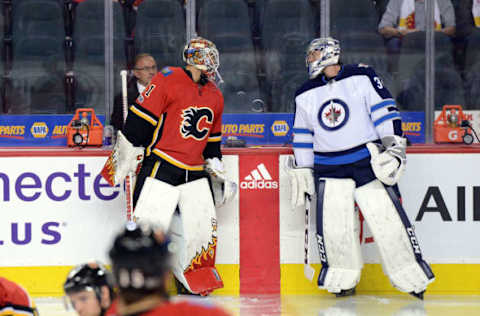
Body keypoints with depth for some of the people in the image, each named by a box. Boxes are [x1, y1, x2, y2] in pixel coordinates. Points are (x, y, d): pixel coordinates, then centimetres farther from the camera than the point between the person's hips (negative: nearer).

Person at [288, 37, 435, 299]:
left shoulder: (361, 77, -1)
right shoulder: (305, 95, 12)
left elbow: (384, 109, -4)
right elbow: (302, 136, 18)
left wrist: (394, 144, -11)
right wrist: (302, 171, 14)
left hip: (368, 160, -3)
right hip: (329, 167, 4)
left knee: (386, 216, -8)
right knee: (332, 221, -7)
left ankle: (410, 276, 1)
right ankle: (343, 280, 7)